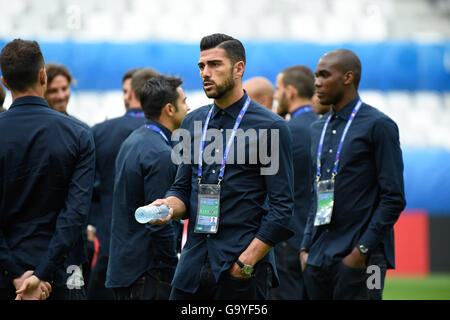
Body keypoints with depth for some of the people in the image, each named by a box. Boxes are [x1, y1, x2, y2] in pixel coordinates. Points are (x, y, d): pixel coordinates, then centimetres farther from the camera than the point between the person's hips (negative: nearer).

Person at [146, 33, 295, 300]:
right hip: (194, 263, 5)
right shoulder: (194, 123, 12)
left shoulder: (271, 127, -5)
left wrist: (247, 261, -14)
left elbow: (282, 207, -8)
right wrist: (168, 206, -5)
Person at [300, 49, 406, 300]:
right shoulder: (318, 129, 17)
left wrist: (362, 250, -14)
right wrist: (306, 248, 11)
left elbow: (393, 198, -9)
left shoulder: (378, 125, -5)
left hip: (360, 260, -7)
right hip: (318, 258, 7)